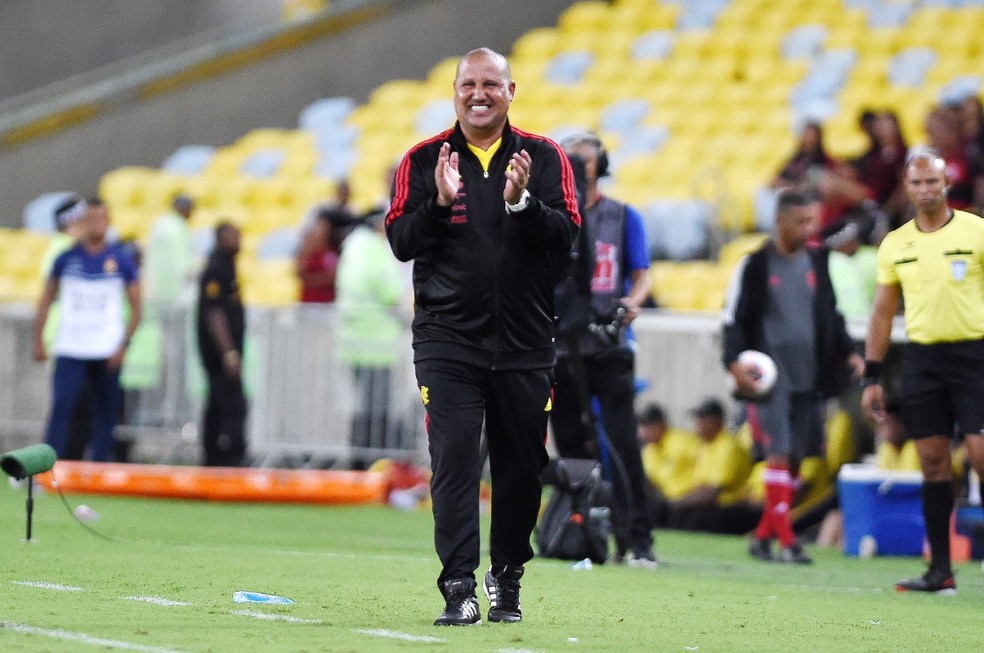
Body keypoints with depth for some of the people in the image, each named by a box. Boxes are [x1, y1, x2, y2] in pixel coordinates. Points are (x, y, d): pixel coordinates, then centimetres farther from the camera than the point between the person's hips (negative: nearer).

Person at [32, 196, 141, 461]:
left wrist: (123, 346, -7)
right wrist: (38, 341, 3)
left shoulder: (122, 261, 1)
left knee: (106, 412, 5)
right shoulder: (66, 259, 4)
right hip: (70, 349, 0)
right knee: (61, 408, -10)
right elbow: (46, 301, 10)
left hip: (107, 350, 0)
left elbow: (135, 309, 3)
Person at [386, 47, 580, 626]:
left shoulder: (545, 159, 5)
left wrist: (521, 202, -21)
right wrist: (441, 202, -18)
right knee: (454, 462, -11)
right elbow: (401, 241, -3)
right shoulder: (423, 161, 4)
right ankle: (459, 590, -14)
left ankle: (507, 580, 25)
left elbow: (566, 237, -5)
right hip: (448, 341, -1)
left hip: (525, 344, 1)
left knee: (522, 467, 7)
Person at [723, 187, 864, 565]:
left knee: (796, 457, 5)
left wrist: (849, 353, 11)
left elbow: (831, 315, 22)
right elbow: (734, 318, -3)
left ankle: (763, 535, 15)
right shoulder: (756, 265, -3)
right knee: (780, 452, -13)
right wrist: (735, 362, -16)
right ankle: (785, 541, -13)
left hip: (809, 376, 6)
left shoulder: (816, 262, 13)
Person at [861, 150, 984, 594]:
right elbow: (883, 312, 14)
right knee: (933, 463, 3)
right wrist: (871, 378, 9)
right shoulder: (895, 244, 9)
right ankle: (940, 570, 6)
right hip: (920, 355, 3)